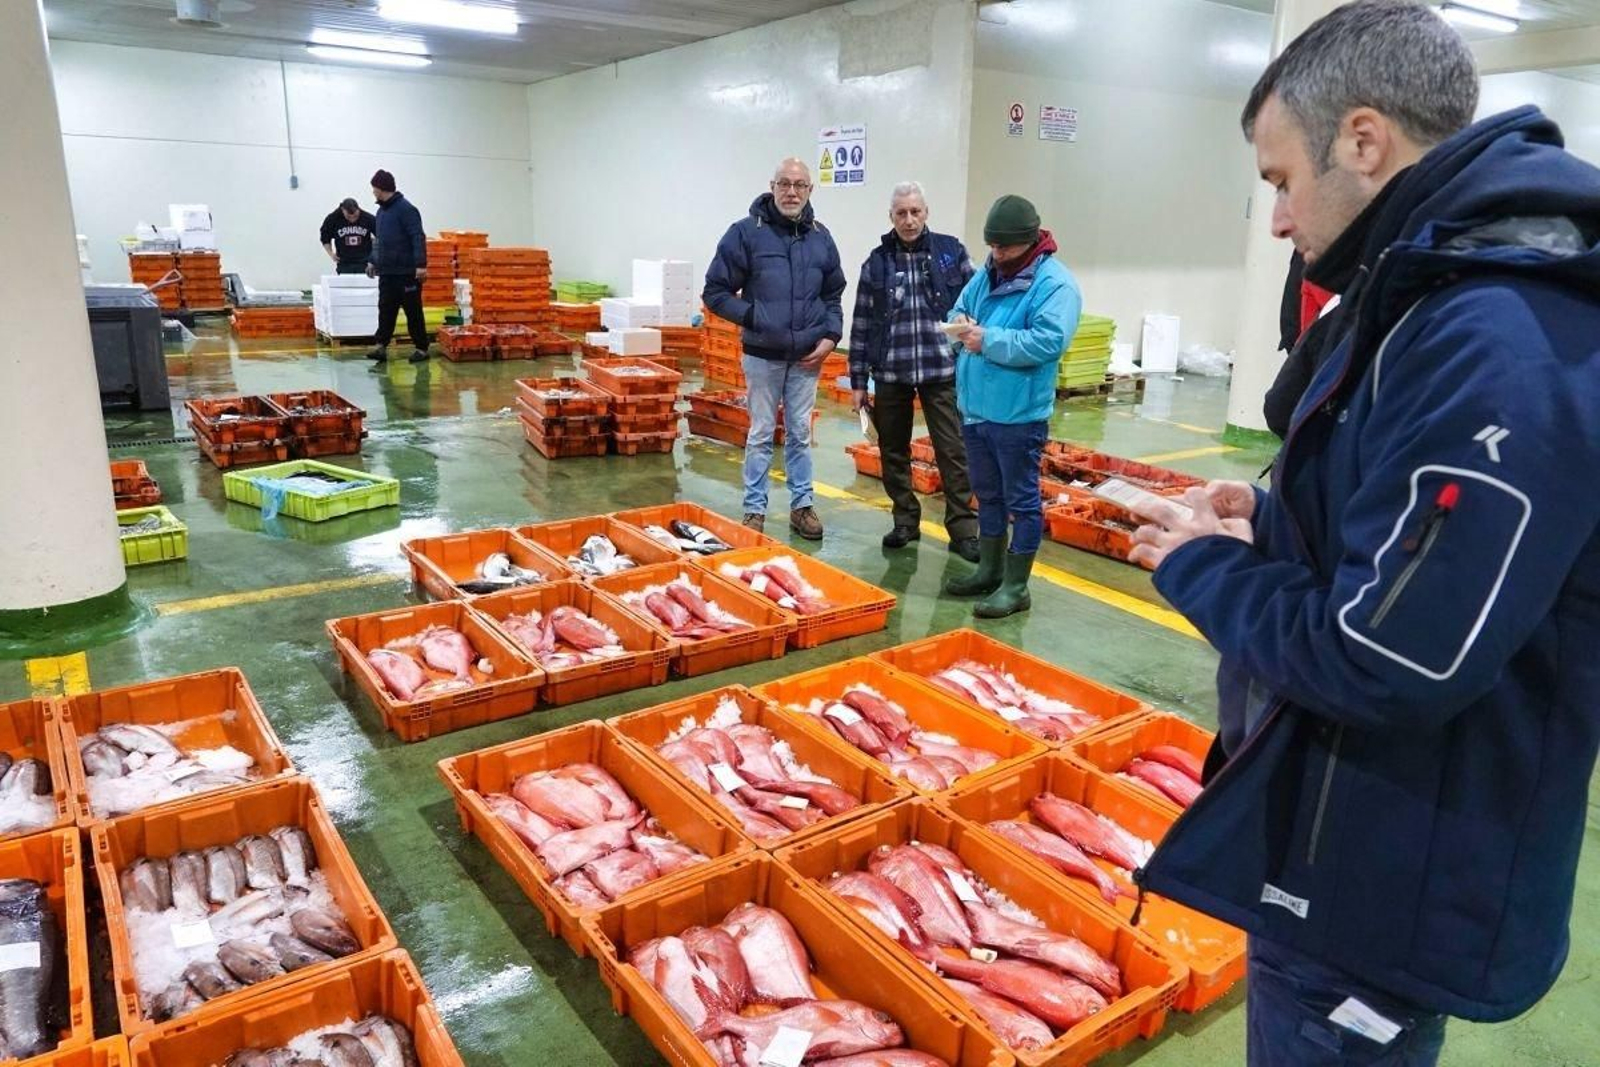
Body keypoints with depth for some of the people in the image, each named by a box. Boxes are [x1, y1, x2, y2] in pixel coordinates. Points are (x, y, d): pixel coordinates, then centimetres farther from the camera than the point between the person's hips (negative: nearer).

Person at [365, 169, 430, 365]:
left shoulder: (405, 209, -10)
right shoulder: (381, 210, 16)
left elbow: (418, 238, -18)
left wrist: (421, 264, -25)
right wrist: (373, 261, 23)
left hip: (407, 272, -8)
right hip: (387, 272, 8)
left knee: (413, 312, 0)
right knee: (386, 312, 4)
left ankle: (422, 348, 9)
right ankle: (381, 346, 3)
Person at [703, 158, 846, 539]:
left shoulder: (820, 237, 5)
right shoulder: (746, 232, -7)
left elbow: (834, 295, 15)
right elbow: (715, 292, -5)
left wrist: (830, 336, 0)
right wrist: (754, 318, -14)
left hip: (807, 357, 3)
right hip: (762, 355, -3)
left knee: (800, 434, 11)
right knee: (761, 435, 6)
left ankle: (802, 505, 21)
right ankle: (755, 509, 16)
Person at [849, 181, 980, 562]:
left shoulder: (951, 252, 2)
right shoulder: (876, 262, 5)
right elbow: (862, 325, 6)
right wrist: (858, 381, 4)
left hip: (942, 371, -2)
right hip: (890, 373, 2)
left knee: (953, 451, -2)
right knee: (894, 450, 10)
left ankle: (963, 529, 7)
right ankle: (906, 521, 25)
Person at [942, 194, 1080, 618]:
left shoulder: (1054, 282, -13)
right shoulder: (986, 274, 11)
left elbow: (1049, 342, -24)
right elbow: (958, 310, 20)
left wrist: (989, 340, -23)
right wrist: (961, 326, -4)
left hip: (1018, 414, -8)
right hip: (976, 408, 8)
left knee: (1021, 499, 2)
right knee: (988, 494, 18)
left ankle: (1016, 586, 11)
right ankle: (989, 571, 32)